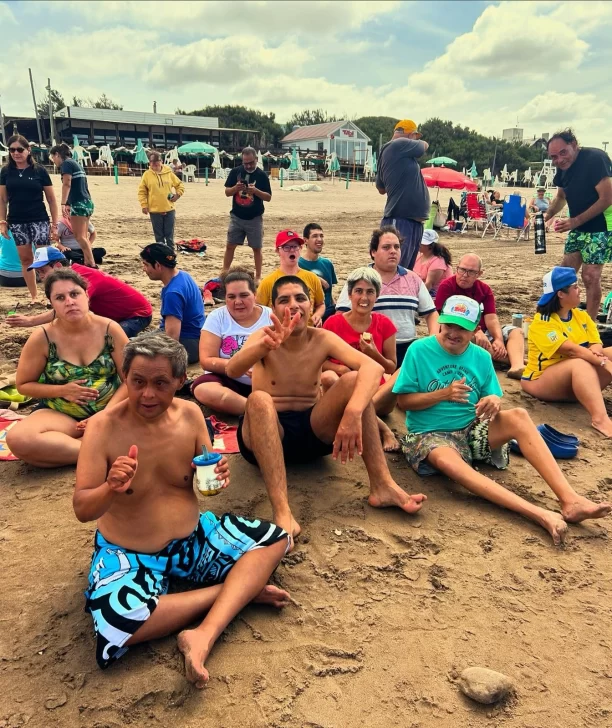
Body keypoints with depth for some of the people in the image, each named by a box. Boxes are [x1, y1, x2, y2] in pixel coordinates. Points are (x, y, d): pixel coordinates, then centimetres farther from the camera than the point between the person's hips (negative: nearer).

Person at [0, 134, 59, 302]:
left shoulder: (39, 170, -3)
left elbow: (51, 199, 1)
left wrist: (54, 223, -2)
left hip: (39, 221, -3)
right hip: (17, 222, 3)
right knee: (25, 259, 8)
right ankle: (34, 295, 17)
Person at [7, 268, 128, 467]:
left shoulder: (109, 329, -7)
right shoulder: (42, 338, -7)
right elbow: (23, 384, 4)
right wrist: (62, 390, -14)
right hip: (60, 415, 0)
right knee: (18, 439, -32)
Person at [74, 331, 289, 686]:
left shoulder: (190, 414, -8)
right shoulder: (103, 427, -18)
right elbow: (82, 510, -17)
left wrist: (217, 474, -21)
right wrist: (111, 489, -39)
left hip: (193, 537, 4)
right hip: (128, 554, -4)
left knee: (274, 539, -7)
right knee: (117, 627, -32)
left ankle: (204, 636, -22)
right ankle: (239, 590, -14)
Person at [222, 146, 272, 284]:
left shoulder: (262, 175, -5)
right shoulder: (235, 172, 0)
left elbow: (268, 197, -5)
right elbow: (227, 192, 2)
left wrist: (256, 191, -23)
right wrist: (235, 188, -19)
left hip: (255, 219, -2)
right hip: (236, 217, 2)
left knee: (256, 248, 5)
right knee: (230, 246, 6)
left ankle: (258, 277, 15)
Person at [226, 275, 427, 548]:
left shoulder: (323, 339, -3)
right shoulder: (264, 336, -6)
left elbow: (373, 367, -21)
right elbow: (232, 370, -29)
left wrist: (353, 412, -40)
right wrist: (266, 345, -50)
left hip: (313, 431, 2)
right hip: (267, 434, -1)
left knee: (354, 380, -20)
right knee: (259, 399, -34)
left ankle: (382, 486, -23)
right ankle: (282, 513, -46)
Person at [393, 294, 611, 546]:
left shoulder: (481, 357, 3)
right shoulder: (419, 350, -8)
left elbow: (493, 399, 4)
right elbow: (403, 401, -8)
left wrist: (493, 402, -21)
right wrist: (443, 394, -22)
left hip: (471, 429, 4)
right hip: (430, 434, -4)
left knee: (518, 415, -24)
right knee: (448, 462, -39)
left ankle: (570, 500, -32)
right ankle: (541, 514, -49)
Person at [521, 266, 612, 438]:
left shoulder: (581, 314, 6)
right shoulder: (542, 322, -17)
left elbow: (596, 344, -5)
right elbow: (570, 349, -27)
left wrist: (595, 353, -28)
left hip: (579, 379, 8)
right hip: (542, 381, -8)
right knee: (580, 364, -36)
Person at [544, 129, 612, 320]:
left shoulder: (595, 158, -21)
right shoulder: (563, 167, 3)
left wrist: (575, 221, -26)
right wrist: (547, 214, -3)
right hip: (578, 226, 8)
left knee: (590, 275, -10)